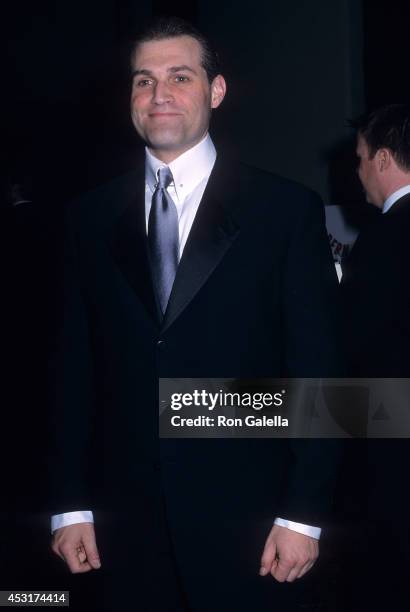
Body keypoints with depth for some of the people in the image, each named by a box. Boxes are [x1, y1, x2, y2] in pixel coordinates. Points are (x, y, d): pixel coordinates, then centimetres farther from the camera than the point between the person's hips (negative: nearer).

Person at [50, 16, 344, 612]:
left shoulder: (287, 209, -3)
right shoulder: (92, 217, 6)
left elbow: (317, 369, -5)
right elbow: (75, 367, 6)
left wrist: (303, 514, -8)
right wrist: (71, 505, 3)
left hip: (242, 519, -2)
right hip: (128, 523, 3)